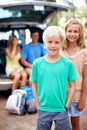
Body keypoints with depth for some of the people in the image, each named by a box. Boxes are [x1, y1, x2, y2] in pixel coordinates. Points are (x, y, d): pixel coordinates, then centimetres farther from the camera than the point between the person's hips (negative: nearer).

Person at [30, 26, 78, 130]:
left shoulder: (68, 63, -7)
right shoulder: (37, 63, -5)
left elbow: (73, 86, -1)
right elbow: (34, 85, 3)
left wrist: (66, 106, -4)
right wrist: (38, 106, -1)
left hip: (61, 110, -1)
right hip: (43, 110, 1)